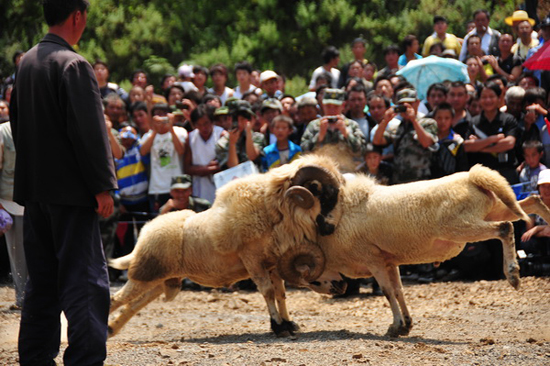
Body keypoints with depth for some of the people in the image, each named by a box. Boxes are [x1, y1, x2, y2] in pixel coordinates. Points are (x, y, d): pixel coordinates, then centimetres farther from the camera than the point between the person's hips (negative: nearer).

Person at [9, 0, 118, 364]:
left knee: (42, 280, 14)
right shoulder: (74, 65, -14)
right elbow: (89, 130, -18)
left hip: (34, 189, 8)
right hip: (70, 190, -8)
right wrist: (103, 186, -16)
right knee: (85, 279, -7)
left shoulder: (27, 62, 12)